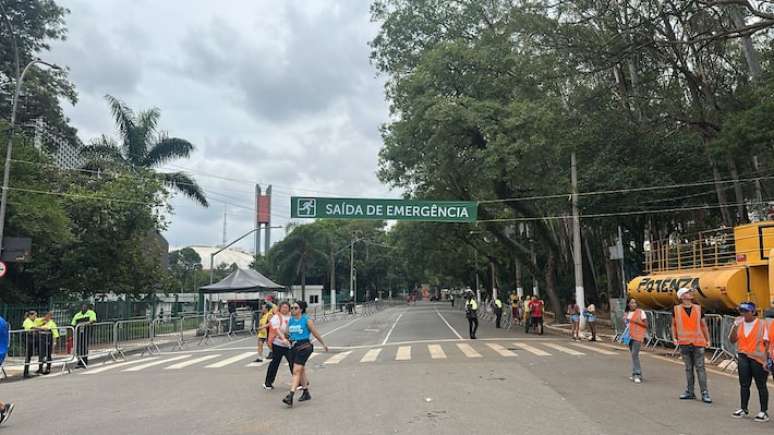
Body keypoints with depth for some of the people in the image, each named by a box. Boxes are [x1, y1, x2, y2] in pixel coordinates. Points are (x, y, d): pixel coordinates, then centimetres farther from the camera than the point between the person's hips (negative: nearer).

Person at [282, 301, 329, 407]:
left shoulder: (307, 320, -6)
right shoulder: (290, 320, 10)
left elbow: (315, 333, 2)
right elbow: (288, 333, 23)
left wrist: (323, 344, 10)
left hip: (304, 347, -6)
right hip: (294, 347, 6)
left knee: (296, 371, -14)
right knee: (301, 370, 17)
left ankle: (290, 396, -19)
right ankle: (306, 393, 30)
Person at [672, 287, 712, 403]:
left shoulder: (698, 308, 6)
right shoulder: (677, 309, 3)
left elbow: (703, 325, 12)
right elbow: (674, 324, 12)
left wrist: (708, 339, 8)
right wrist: (675, 338, 3)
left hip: (698, 342, 0)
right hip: (684, 343, 0)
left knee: (700, 368, -2)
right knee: (688, 368, 9)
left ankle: (704, 393, 2)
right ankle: (690, 392, 18)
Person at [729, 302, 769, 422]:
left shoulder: (762, 324, -5)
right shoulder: (739, 324, 7)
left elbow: (766, 343, -5)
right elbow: (732, 340, 2)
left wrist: (766, 359, -11)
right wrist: (735, 325, -8)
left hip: (758, 358, -4)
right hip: (743, 358, 4)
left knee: (761, 385, 2)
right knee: (744, 384, 10)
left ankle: (764, 412, 10)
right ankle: (744, 409, 20)